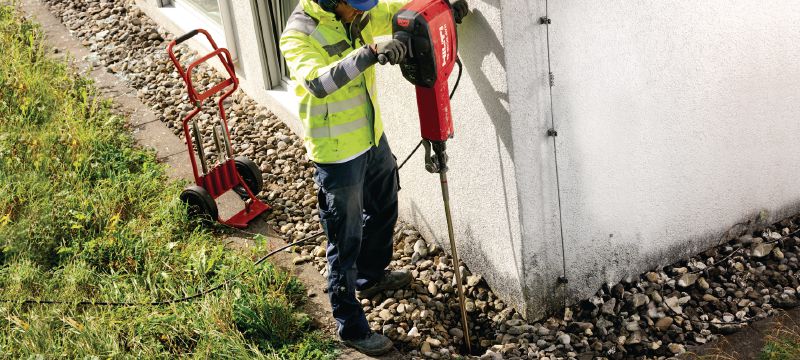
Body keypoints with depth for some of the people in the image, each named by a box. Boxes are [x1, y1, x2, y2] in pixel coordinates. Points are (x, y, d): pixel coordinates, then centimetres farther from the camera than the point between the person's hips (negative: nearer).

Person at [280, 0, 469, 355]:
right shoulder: (298, 35, -25)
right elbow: (317, 82, -43)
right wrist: (369, 53, -53)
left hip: (373, 138, 9)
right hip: (337, 154, -8)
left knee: (383, 209, 28)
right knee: (345, 242, 3)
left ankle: (371, 276, 54)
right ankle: (350, 326, 18)